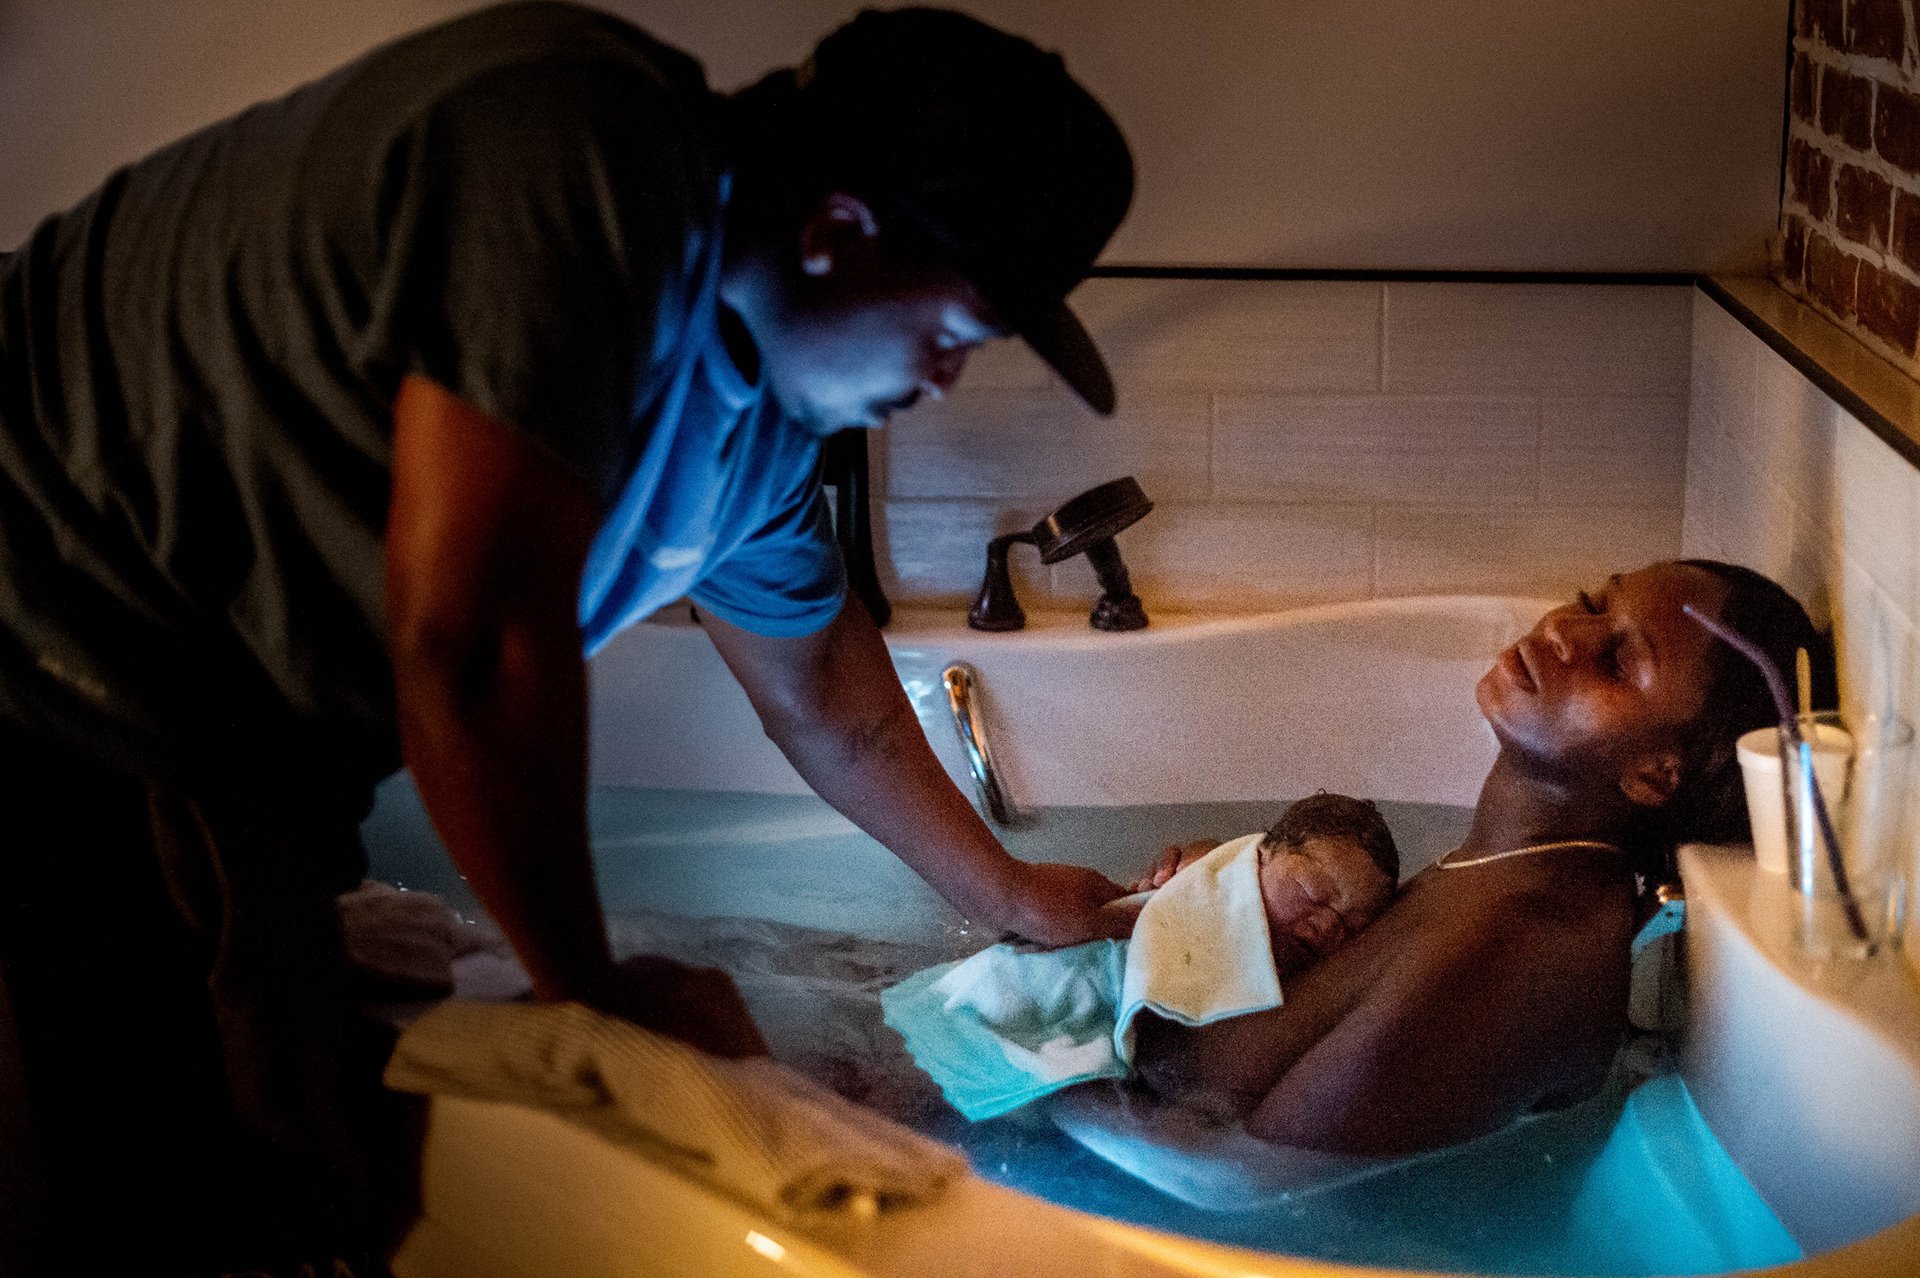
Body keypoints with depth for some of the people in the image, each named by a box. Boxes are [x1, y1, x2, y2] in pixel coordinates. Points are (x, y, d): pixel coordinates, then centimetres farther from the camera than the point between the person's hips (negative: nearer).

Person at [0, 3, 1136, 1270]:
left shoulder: (765, 414, 4)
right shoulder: (577, 151, -28)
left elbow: (823, 690, 22)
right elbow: (471, 644, -31)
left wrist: (1008, 895, 31)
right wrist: (594, 991, -17)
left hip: (233, 737, 9)